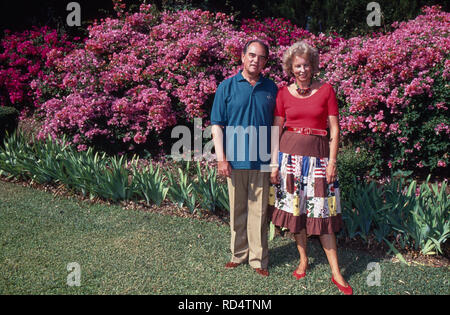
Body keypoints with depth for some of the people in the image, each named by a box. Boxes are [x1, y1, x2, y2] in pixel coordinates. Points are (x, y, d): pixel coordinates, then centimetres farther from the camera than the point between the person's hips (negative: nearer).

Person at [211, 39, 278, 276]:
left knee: (259, 211, 5)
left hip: (261, 161, 1)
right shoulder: (227, 87, 3)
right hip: (235, 160, 0)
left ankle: (258, 259, 16)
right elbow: (217, 125, 1)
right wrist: (221, 158, -7)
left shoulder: (271, 88, 8)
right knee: (237, 210, 10)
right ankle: (238, 254, 25)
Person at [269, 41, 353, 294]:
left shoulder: (326, 90, 0)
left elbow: (335, 130, -1)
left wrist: (332, 162, -7)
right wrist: (274, 163, 0)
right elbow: (276, 130, 5)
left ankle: (336, 272, 8)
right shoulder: (284, 93, 4)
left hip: (318, 156, -2)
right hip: (290, 155, 2)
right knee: (294, 208, 7)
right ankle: (303, 260, 27)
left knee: (321, 212, -1)